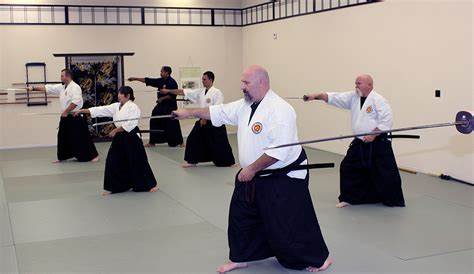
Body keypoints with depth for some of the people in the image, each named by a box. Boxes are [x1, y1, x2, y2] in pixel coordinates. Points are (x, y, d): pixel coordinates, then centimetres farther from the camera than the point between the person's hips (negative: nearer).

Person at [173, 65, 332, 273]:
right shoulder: (245, 105, 4)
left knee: (288, 224, -1)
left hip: (284, 178, -9)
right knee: (241, 216, 16)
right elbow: (219, 112, 14)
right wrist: (190, 112, 10)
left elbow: (279, 149, -30)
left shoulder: (279, 110, -24)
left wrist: (252, 168, -24)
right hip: (253, 176, 9)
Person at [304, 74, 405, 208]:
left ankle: (394, 200, 18)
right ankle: (349, 198, 19)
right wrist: (317, 95, -14)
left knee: (386, 172, -1)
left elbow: (386, 121, -19)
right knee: (348, 167, 5)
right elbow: (334, 98, -2)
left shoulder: (378, 100, -14)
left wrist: (373, 135, -24)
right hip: (360, 143, 7)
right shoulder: (354, 97, 6)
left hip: (378, 143, -6)